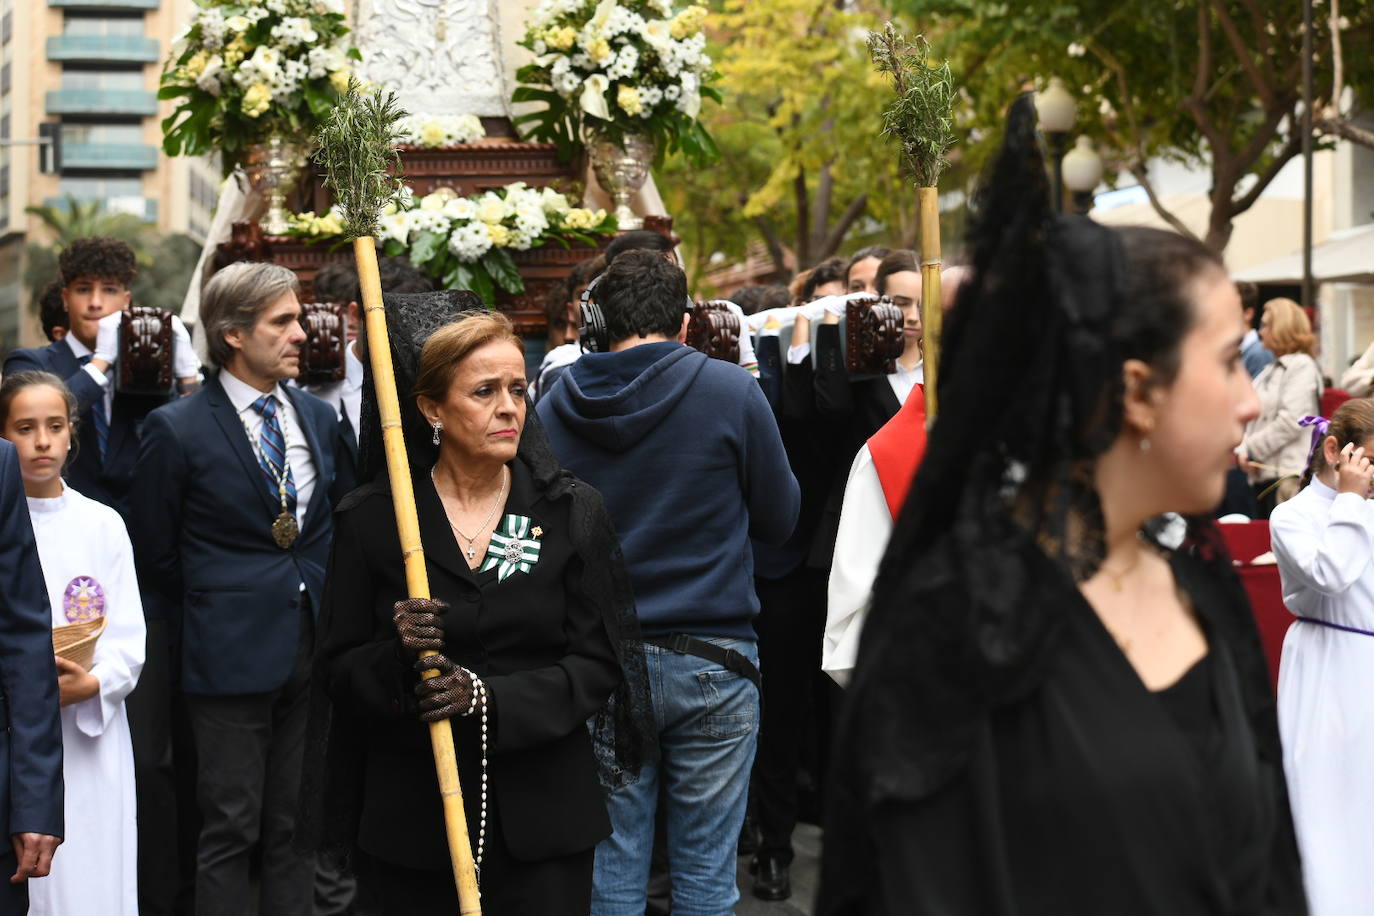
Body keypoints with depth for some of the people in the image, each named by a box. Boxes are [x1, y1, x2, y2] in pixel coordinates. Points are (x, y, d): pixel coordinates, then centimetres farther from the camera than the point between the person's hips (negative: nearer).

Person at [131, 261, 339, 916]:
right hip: (233, 656, -5)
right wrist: (216, 615, 6)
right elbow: (155, 555, -1)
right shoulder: (177, 430, -8)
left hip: (314, 645, 5)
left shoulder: (320, 418, 9)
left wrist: (327, 611, 10)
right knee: (231, 829, 1)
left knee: (296, 827, 10)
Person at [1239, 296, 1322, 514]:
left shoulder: (1302, 366, -5)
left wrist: (1251, 448, -10)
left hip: (1288, 474, -9)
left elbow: (1291, 422, -15)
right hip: (1263, 473, 9)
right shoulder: (1271, 370, 21)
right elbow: (1253, 417, 18)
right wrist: (1243, 450, -1)